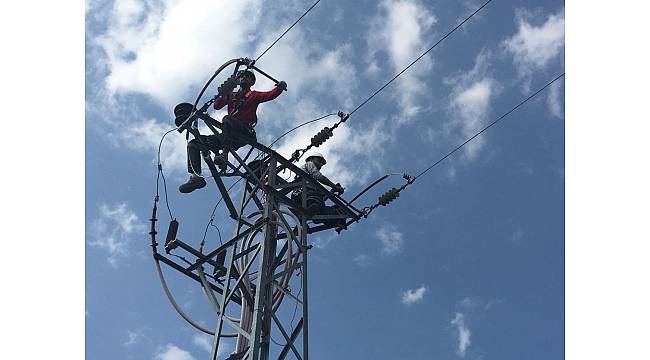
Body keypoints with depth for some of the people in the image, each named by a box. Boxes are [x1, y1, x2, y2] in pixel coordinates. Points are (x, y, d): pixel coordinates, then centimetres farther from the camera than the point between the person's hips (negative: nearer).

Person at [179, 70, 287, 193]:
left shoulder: (254, 95, 15)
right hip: (229, 137, 6)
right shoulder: (231, 95, 28)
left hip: (246, 134, -6)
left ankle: (224, 155, -45)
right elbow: (217, 106, 14)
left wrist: (280, 87, -18)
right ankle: (196, 176, -23)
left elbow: (271, 95, 0)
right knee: (194, 144, -5)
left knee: (227, 119, -36)